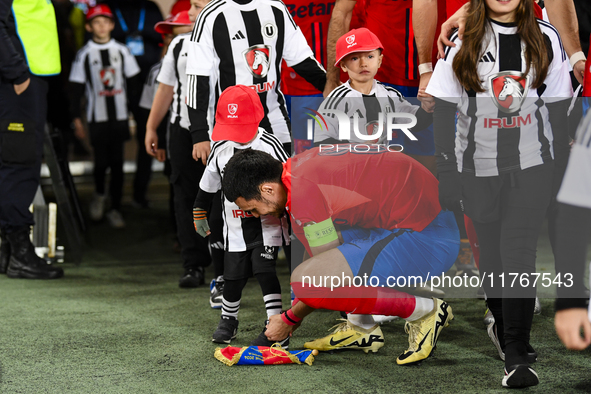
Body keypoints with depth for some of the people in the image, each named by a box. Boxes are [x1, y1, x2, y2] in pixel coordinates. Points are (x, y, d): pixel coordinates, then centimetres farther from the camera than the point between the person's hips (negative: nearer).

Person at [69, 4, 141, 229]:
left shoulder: (121, 51, 6)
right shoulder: (84, 54, 0)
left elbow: (133, 82, 13)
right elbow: (76, 89, 2)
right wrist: (76, 119, -1)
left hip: (120, 115, 2)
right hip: (97, 116, -1)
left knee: (117, 164, 2)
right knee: (101, 161, 0)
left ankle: (115, 209, 9)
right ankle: (99, 195, 30)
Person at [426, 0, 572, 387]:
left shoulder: (546, 39, 2)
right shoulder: (463, 41, -1)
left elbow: (558, 109, 7)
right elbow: (444, 111, 0)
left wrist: (563, 169, 5)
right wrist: (447, 171, -4)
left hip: (531, 166, -1)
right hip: (479, 166, 1)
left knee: (519, 253, -13)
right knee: (492, 254, 10)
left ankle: (517, 356, -13)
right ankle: (504, 326, 36)